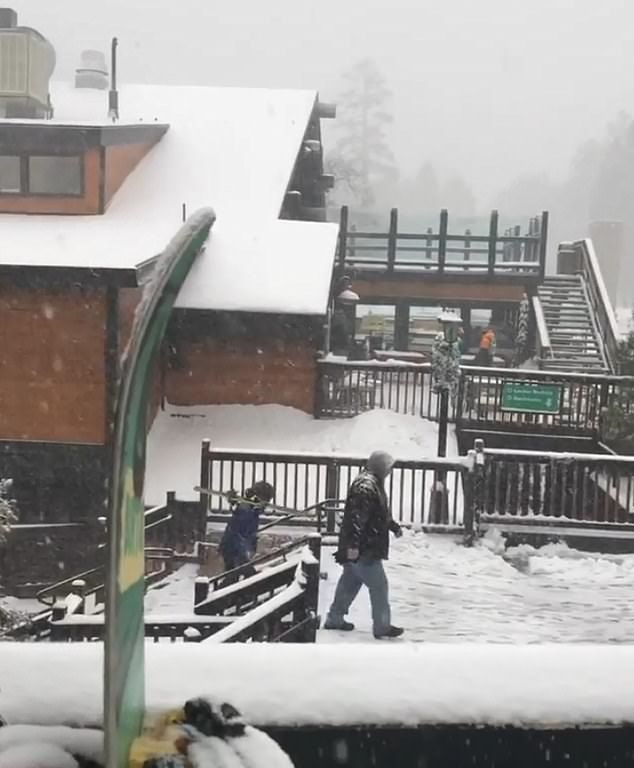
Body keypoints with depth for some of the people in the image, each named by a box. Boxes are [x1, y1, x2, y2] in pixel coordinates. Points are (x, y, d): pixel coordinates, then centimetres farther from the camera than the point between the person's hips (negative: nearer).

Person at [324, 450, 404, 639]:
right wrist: (353, 544, -32)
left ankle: (335, 618, 27)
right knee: (378, 585, -3)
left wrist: (393, 526, 39)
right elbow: (357, 517, -28)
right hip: (363, 549, -11)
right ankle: (382, 627, 4)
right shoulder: (366, 486, -21)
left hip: (360, 547, 11)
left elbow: (380, 512, 31)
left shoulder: (374, 483, 15)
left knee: (350, 582, 18)